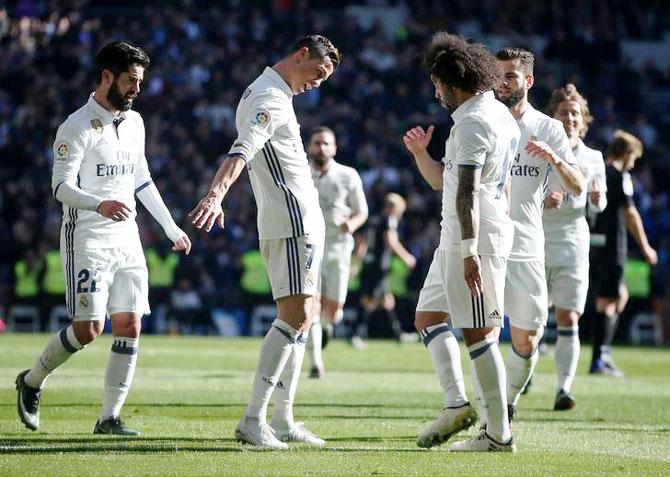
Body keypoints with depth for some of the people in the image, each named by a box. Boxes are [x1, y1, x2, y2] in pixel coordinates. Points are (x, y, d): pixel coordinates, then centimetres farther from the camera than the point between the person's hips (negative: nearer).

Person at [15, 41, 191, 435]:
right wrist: (99, 205, -35)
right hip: (88, 239, -7)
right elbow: (61, 185, -17)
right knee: (88, 328, -11)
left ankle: (110, 417, 2)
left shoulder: (134, 123, 14)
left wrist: (172, 229, 24)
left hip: (127, 240, 7)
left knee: (130, 328, -2)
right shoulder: (78, 126, -9)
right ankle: (32, 382, 13)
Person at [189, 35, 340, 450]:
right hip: (292, 220, -11)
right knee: (296, 315, -16)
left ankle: (284, 420, 16)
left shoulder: (274, 94, 18)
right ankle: (253, 420, -20)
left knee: (302, 317, 13)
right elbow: (242, 150, -31)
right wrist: (216, 194, -45)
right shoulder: (271, 98, -14)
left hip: (301, 222, 11)